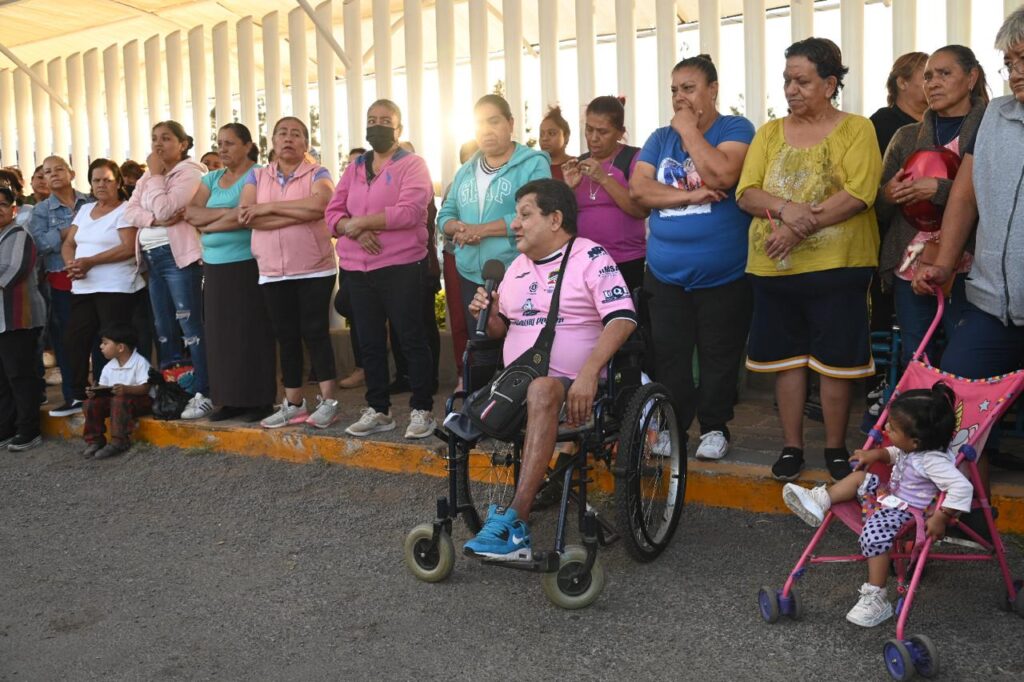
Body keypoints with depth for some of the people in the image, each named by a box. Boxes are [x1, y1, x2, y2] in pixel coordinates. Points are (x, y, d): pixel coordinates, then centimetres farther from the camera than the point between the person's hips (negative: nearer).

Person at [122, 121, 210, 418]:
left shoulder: (189, 173, -6)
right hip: (153, 258, 8)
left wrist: (156, 174, -7)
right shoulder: (149, 177, 19)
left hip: (178, 256, -8)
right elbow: (129, 212, 6)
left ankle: (203, 394, -8)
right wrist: (155, 221, -12)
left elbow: (164, 208, -18)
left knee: (190, 326, -10)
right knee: (163, 329, 11)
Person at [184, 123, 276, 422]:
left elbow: (243, 216, -17)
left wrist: (207, 225, -3)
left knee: (250, 332, -3)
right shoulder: (212, 178, 16)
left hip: (246, 265, -7)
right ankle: (230, 399, 14)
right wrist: (225, 211, -9)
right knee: (220, 333, 7)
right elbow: (189, 212, 4)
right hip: (214, 266, 7)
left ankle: (259, 400, 4)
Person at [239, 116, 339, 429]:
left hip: (314, 270, -3)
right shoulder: (256, 175, 9)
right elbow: (247, 216, -8)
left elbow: (318, 205, -22)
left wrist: (269, 207, -14)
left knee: (315, 332, -2)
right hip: (272, 273, 4)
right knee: (285, 336, 9)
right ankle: (293, 403, 18)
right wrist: (299, 214, -15)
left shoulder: (318, 174, 0)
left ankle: (328, 401, 5)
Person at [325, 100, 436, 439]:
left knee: (411, 339, -1)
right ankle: (377, 410, 21)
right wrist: (354, 230, -14)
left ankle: (421, 410, 7)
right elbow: (333, 213, 7)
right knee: (369, 342, 11)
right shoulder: (354, 169, 15)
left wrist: (359, 221, -13)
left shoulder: (412, 164, -2)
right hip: (357, 269, 6)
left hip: (401, 267, -6)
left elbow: (409, 211, -18)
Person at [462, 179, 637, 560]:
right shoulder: (518, 265, 21)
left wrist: (589, 373, -26)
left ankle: (513, 521, -41)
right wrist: (488, 317, 3)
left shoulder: (590, 256, 0)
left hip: (572, 386, -5)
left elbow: (622, 319, -13)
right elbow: (502, 329, 27)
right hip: (515, 382, 5)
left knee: (541, 390, -40)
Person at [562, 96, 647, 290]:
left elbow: (642, 210, -15)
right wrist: (569, 188, -6)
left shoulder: (634, 158, -4)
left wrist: (604, 178, -20)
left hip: (627, 263, -4)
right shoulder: (579, 164, 11)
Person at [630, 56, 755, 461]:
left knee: (719, 355, 5)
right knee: (668, 355, 8)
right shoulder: (660, 139, 12)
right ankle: (672, 426, 20)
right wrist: (690, 196, -13)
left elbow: (722, 175, -21)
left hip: (724, 275, -4)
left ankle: (714, 428, 20)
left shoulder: (736, 129, -1)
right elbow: (639, 189, -2)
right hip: (666, 274, 4)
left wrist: (688, 129, -10)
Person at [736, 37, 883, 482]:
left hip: (836, 266, -3)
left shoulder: (856, 129, -1)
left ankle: (836, 448, 20)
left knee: (835, 360, 4)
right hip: (774, 268, 3)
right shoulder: (769, 133, 9)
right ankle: (792, 446, 22)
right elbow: (746, 194, 0)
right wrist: (784, 207, -21)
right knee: (787, 357, 10)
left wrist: (798, 228, -22)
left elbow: (857, 195, -14)